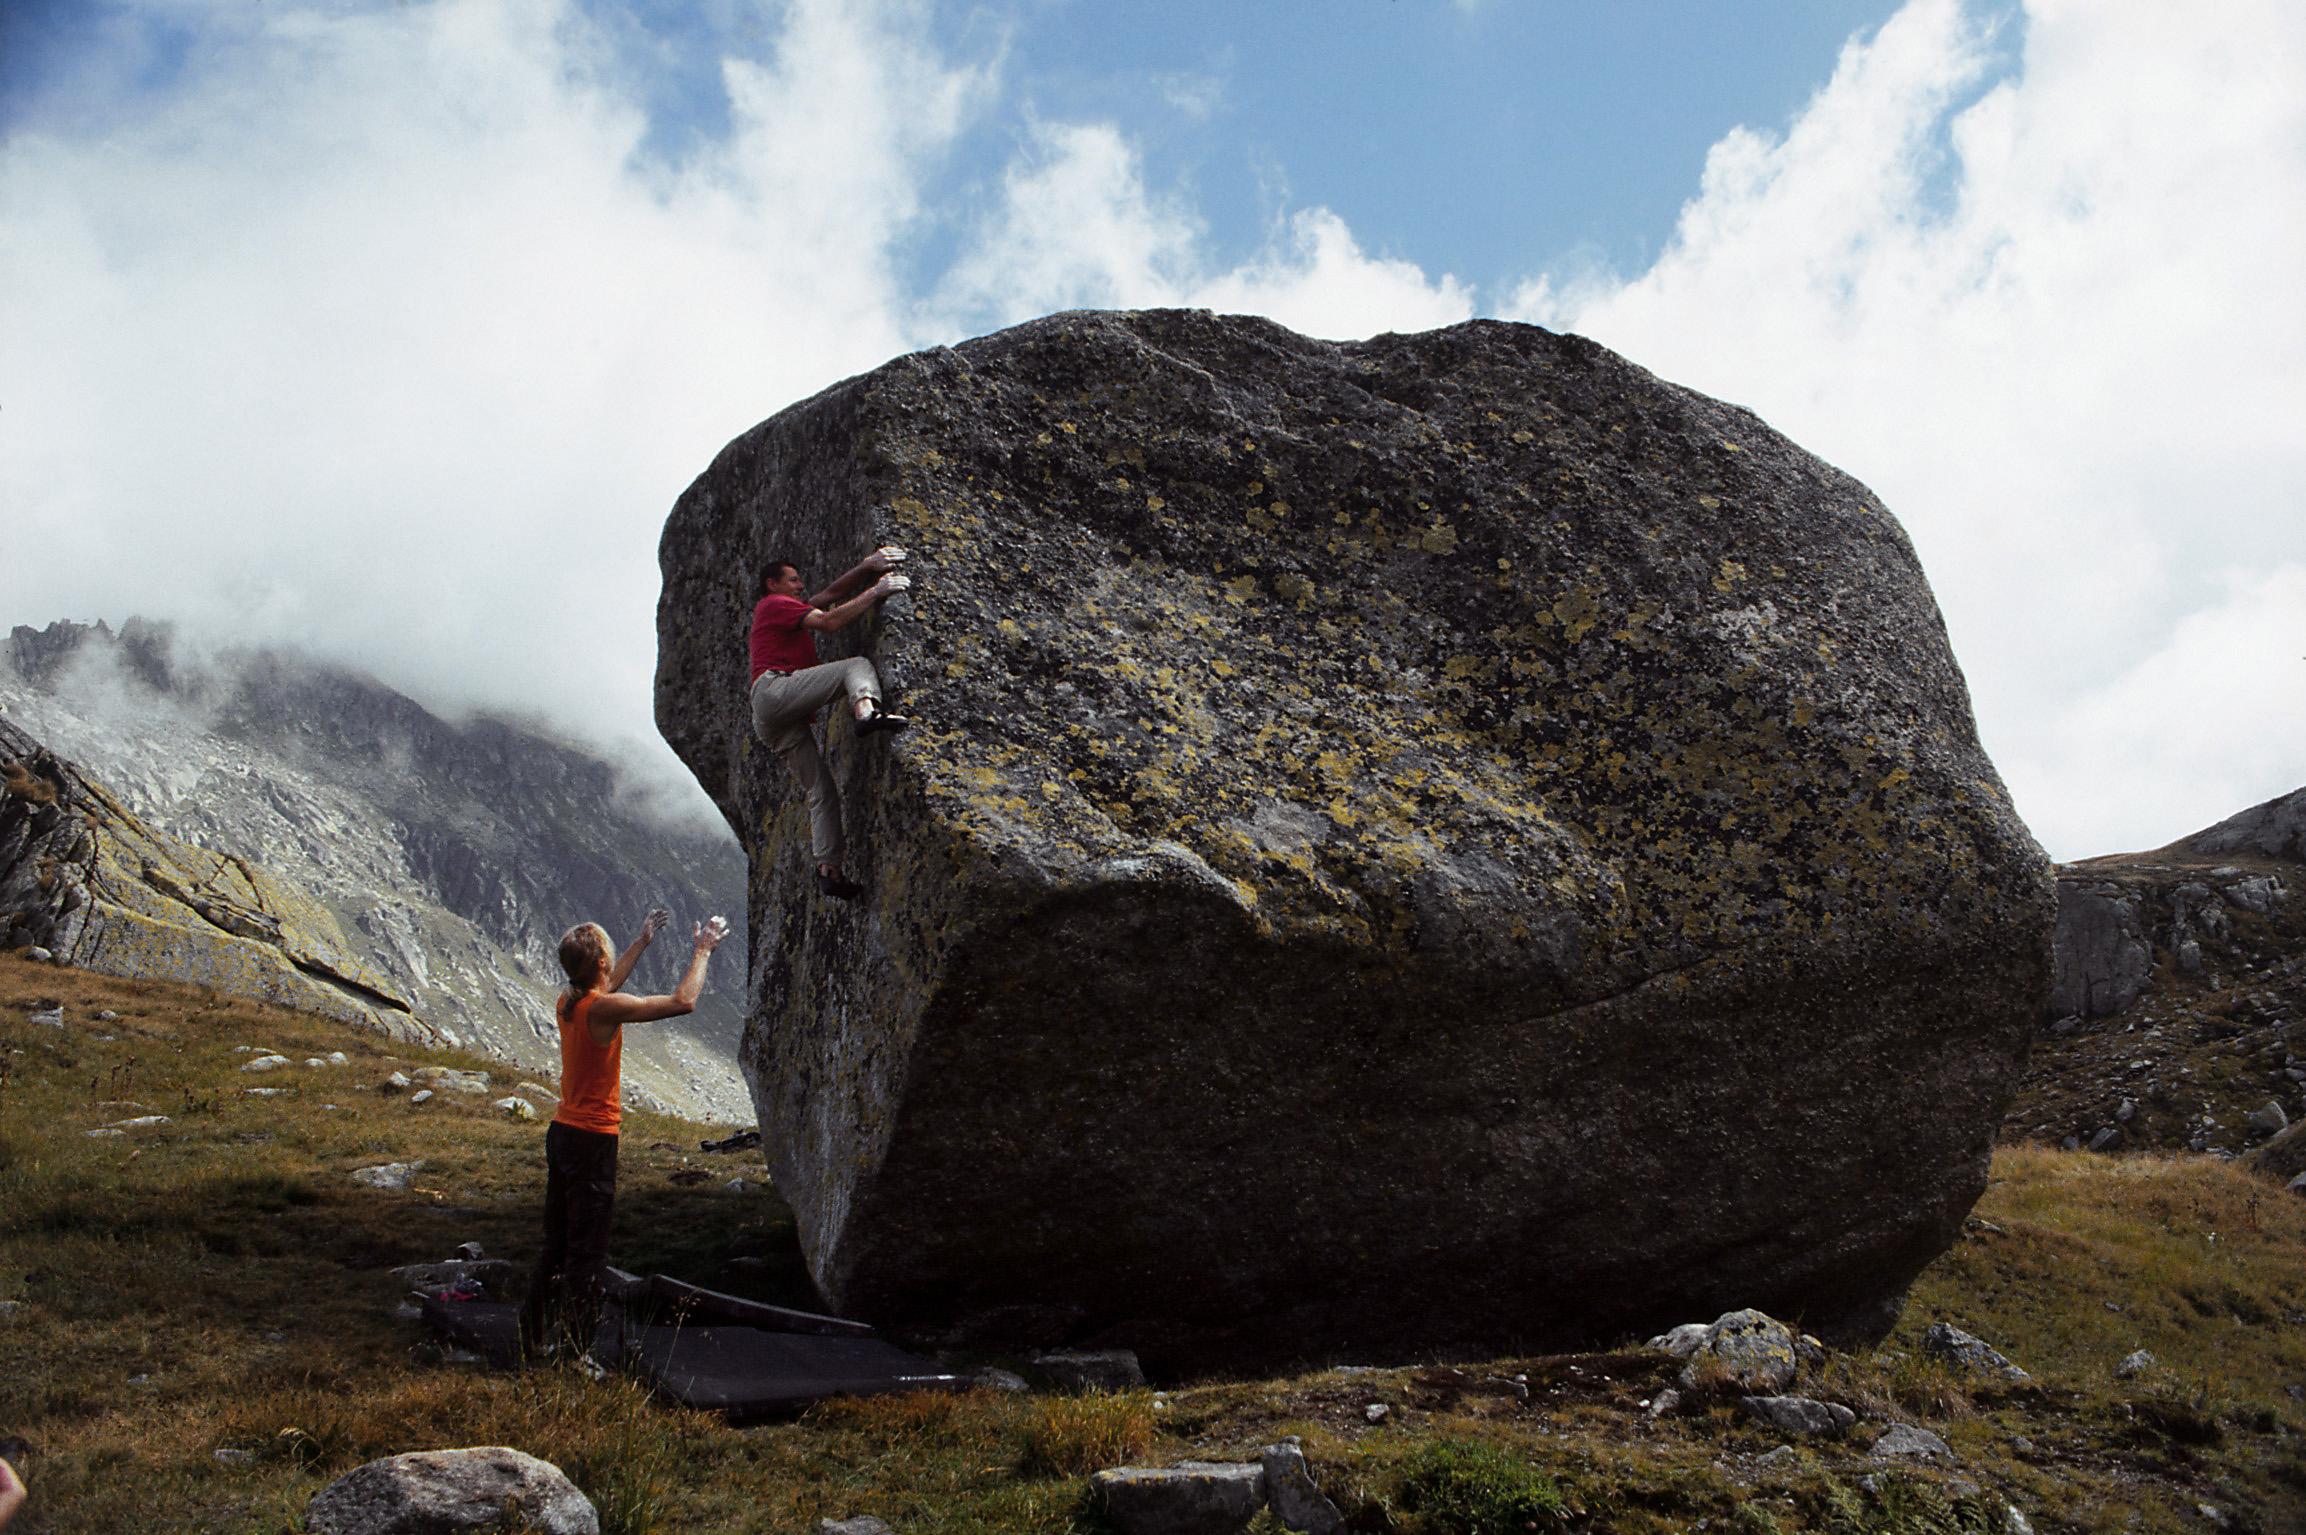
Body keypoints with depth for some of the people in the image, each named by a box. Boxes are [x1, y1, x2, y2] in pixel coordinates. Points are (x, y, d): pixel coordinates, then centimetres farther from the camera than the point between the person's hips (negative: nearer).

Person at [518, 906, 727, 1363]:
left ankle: (535, 1339, 24)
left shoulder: (566, 1000, 4)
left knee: (556, 1245, 17)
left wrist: (644, 940, 34)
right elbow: (683, 1001, -17)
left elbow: (606, 984, 28)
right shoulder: (604, 1009, -20)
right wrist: (702, 950, -3)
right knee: (587, 1253, -1)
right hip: (592, 1139, -9)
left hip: (562, 1132, 9)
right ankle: (570, 1348, 2)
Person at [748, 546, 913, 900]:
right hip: (775, 688, -9)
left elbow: (830, 595, 31)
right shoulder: (774, 604, 7)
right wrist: (875, 592, -2)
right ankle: (867, 711, -46)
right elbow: (829, 622, -6)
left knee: (821, 790, 5)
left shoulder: (790, 609, 34)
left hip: (768, 721, 9)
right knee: (858, 665, -13)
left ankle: (829, 869, -2)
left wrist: (865, 567, 19)